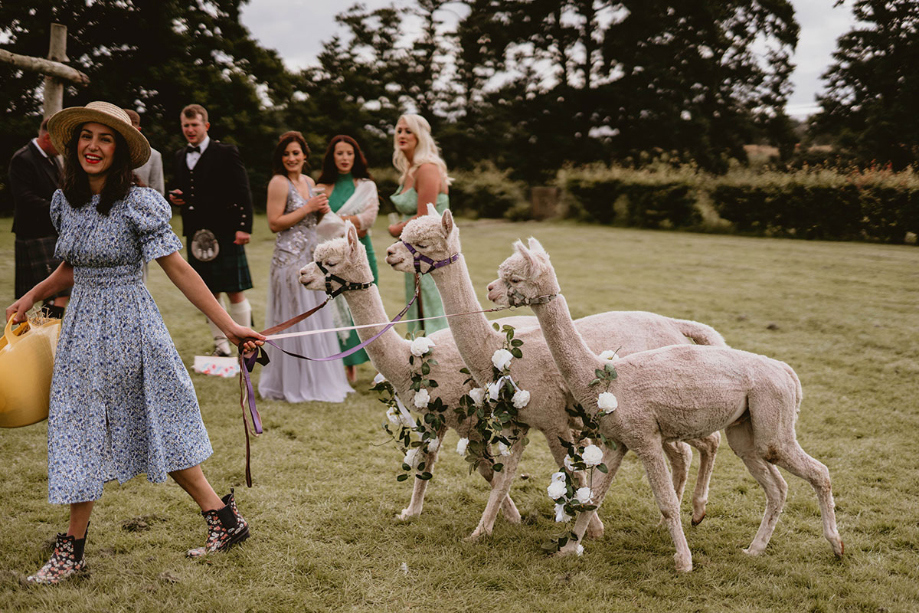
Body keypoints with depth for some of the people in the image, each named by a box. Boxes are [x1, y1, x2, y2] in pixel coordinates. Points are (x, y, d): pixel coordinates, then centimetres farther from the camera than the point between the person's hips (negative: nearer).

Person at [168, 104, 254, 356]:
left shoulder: (226, 153, -2)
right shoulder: (180, 157, 15)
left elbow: (243, 193, -6)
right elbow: (178, 189, 26)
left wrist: (244, 227, -13)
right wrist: (175, 197, 2)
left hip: (225, 235, -6)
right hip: (195, 235, 6)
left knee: (235, 293, -3)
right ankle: (221, 346, 19)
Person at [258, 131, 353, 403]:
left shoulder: (309, 182, 13)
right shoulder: (279, 183, -10)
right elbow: (274, 223, -16)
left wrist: (321, 211, 2)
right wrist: (308, 208, -16)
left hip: (312, 256, 8)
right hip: (290, 257, -8)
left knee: (316, 317, 11)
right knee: (296, 320, -3)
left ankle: (316, 379, 22)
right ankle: (295, 384, 7)